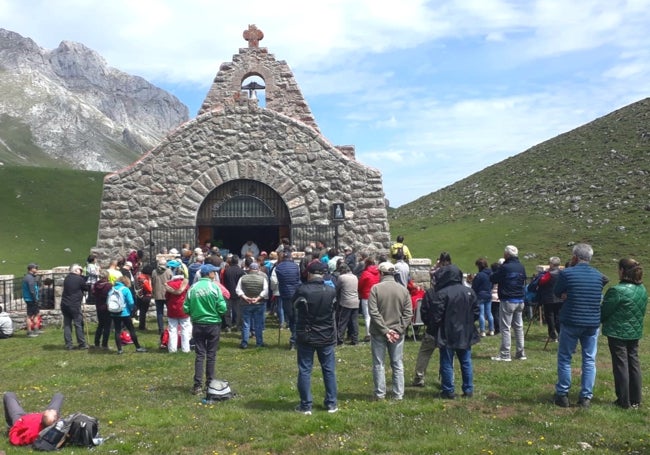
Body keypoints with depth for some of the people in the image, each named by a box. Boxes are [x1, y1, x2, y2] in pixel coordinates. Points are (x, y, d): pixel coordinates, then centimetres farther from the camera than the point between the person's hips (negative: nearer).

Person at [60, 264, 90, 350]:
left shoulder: (67, 278, 9)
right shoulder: (79, 279, -9)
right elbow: (86, 288, 1)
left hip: (65, 305, 6)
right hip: (75, 305, -6)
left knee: (67, 325, 7)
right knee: (79, 324, 2)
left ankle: (68, 345, 8)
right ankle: (82, 344, 5)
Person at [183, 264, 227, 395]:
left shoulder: (193, 288, -3)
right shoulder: (214, 287, -11)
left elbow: (186, 309, -3)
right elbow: (222, 308, -13)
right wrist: (218, 313, 9)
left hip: (197, 324, 2)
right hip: (213, 324, -2)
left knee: (200, 354, 7)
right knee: (211, 355, 9)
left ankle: (198, 385, 4)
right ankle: (210, 383, 15)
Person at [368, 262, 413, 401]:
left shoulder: (376, 288, -10)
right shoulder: (403, 290, 0)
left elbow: (373, 312, -16)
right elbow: (408, 314, -4)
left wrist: (384, 330, -14)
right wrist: (398, 330, -7)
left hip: (378, 332, -2)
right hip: (397, 333, 3)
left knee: (378, 364, 8)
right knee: (398, 364, 11)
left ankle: (380, 394, 11)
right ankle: (398, 394, 15)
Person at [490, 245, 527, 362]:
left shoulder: (504, 267, -15)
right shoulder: (521, 267, 6)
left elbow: (492, 279, -7)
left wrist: (493, 274, 12)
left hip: (508, 301, -7)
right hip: (520, 300, 7)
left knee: (505, 328, -3)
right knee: (519, 327, 13)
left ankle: (505, 355, -4)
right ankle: (521, 353, 16)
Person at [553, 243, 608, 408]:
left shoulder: (566, 273, -10)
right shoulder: (599, 276, 3)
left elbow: (557, 292, 3)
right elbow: (599, 298, 11)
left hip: (571, 322, -3)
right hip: (593, 323, 3)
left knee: (564, 358, 9)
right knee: (589, 360, 9)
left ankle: (562, 394, 13)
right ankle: (586, 397, 12)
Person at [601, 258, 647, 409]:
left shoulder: (617, 291, -21)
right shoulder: (642, 290, 3)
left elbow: (603, 312, -14)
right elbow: (642, 311, 12)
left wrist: (600, 319, 6)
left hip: (618, 333, -7)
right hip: (635, 332, 7)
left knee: (621, 365, 1)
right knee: (634, 363, 14)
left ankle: (624, 401, 6)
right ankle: (635, 400, 22)